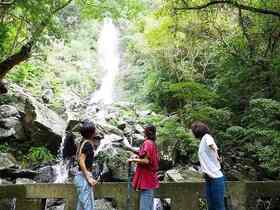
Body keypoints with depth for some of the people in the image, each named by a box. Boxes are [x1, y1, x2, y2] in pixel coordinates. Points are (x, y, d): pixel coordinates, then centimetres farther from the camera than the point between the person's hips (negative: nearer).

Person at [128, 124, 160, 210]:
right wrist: (139, 156, 16)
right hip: (151, 178, 10)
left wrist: (133, 160, -10)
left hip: (146, 178, -10)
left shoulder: (147, 143, -14)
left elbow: (146, 161, -21)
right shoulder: (153, 143, 13)